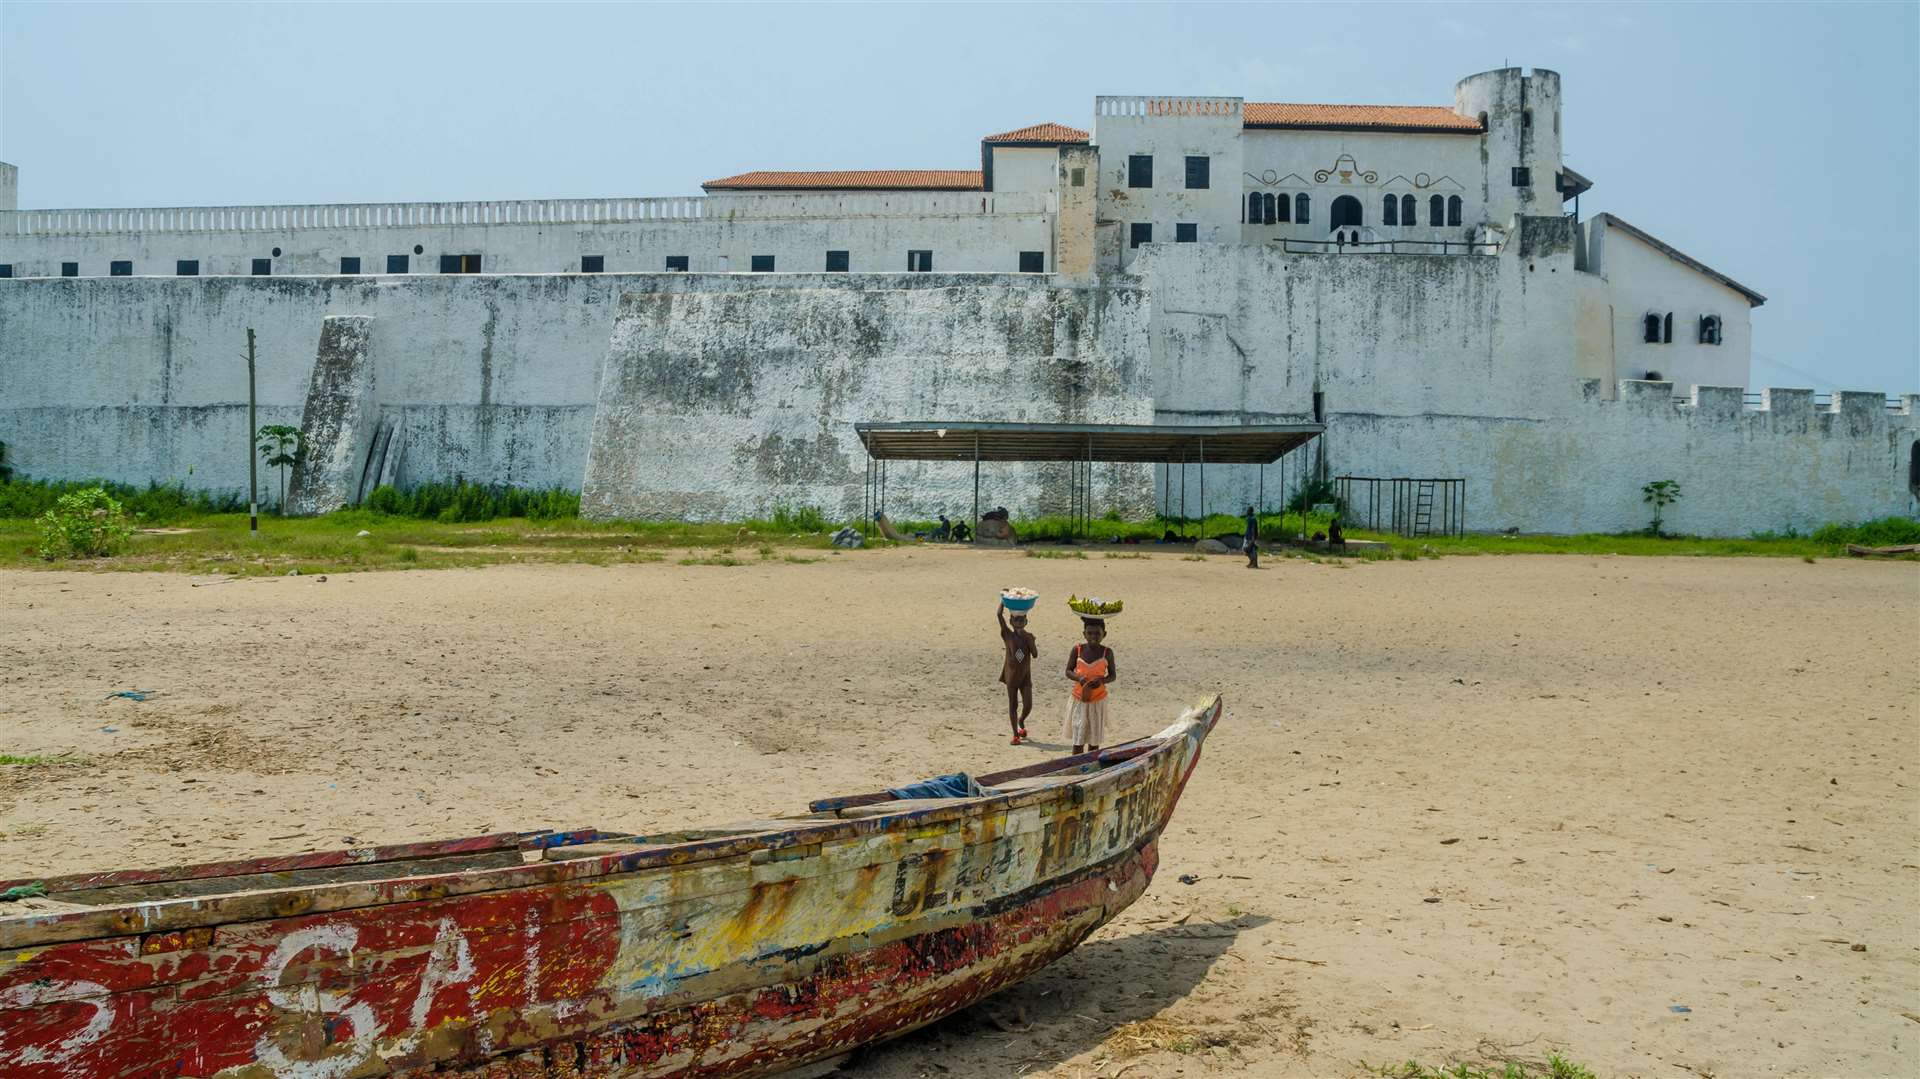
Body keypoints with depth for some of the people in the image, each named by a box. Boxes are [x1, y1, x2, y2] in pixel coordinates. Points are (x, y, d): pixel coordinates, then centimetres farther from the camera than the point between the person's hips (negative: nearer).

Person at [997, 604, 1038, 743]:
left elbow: (1035, 654, -13)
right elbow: (999, 614, -18)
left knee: (1028, 706, -3)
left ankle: (1021, 722, 30)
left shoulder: (1029, 637, -1)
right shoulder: (1008, 635, -8)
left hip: (1026, 677, 2)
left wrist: (1027, 638, -18)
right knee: (1013, 706, 4)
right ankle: (1015, 734, 13)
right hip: (1011, 676, -2)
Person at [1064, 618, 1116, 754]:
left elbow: (1113, 675, 2)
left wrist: (1102, 680, -20)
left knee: (1094, 739, 11)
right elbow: (1068, 671, 0)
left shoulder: (1107, 652, -6)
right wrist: (1079, 677, -21)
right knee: (1078, 740, -3)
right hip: (1079, 699, -1)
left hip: (1098, 700, 1)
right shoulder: (1077, 650, -6)